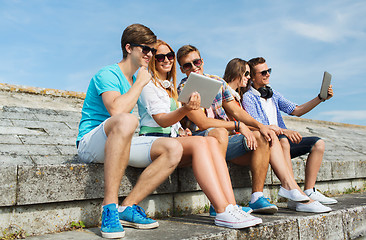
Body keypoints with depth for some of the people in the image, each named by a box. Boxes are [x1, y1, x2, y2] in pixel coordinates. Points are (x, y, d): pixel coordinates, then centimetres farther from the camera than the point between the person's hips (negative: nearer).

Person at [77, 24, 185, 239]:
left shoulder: (136, 80, 19)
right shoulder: (107, 74, -7)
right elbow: (116, 110, -26)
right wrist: (140, 83, -14)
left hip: (121, 144, 8)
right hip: (91, 143, -7)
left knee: (174, 148, -14)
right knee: (126, 121, -40)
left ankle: (128, 206, -17)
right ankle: (110, 205, -35)